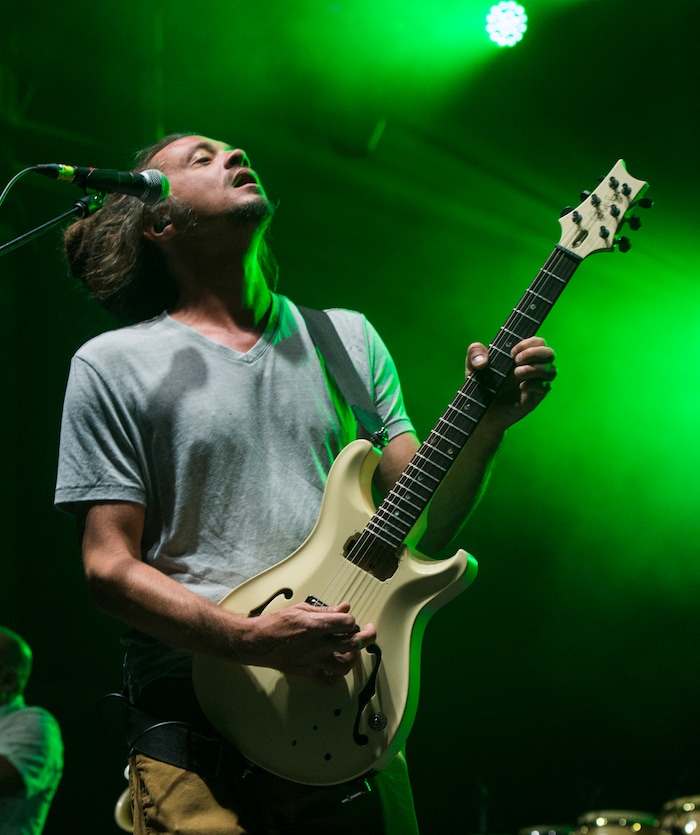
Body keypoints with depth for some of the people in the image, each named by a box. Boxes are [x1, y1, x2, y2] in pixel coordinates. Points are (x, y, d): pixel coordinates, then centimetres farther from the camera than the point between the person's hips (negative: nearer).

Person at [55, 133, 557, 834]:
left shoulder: (349, 338, 14)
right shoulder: (115, 364, 2)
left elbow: (422, 523, 11)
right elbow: (110, 567, -4)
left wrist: (485, 424, -7)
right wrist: (256, 641, -18)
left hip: (351, 722, 4)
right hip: (193, 724, -3)